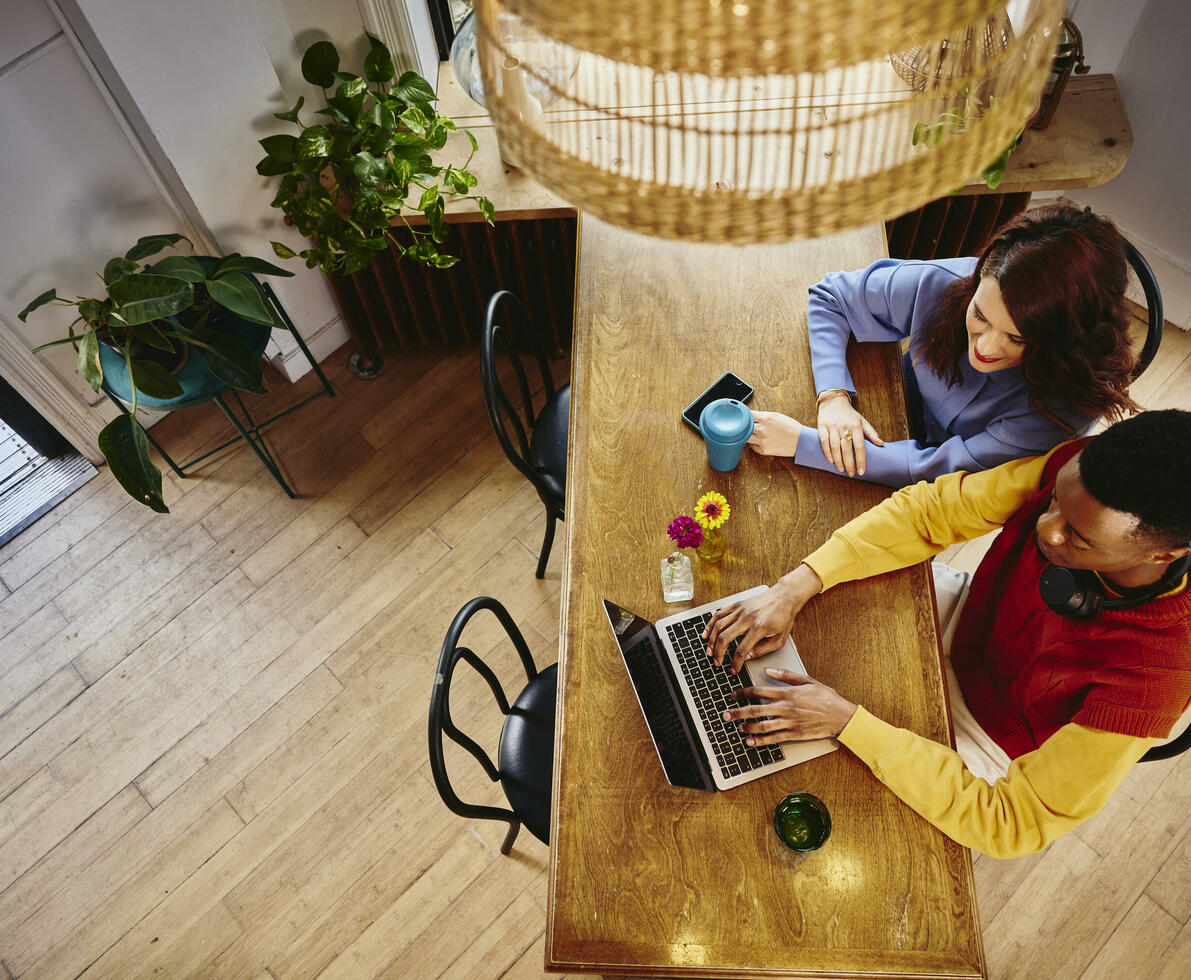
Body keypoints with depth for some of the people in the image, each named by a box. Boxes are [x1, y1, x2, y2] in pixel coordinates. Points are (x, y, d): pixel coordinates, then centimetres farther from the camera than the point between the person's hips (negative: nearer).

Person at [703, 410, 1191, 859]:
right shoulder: (1084, 468, -30)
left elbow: (1011, 824, -33)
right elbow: (931, 508, -20)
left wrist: (846, 721, -36)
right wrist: (794, 588, -31)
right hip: (961, 628, 4)